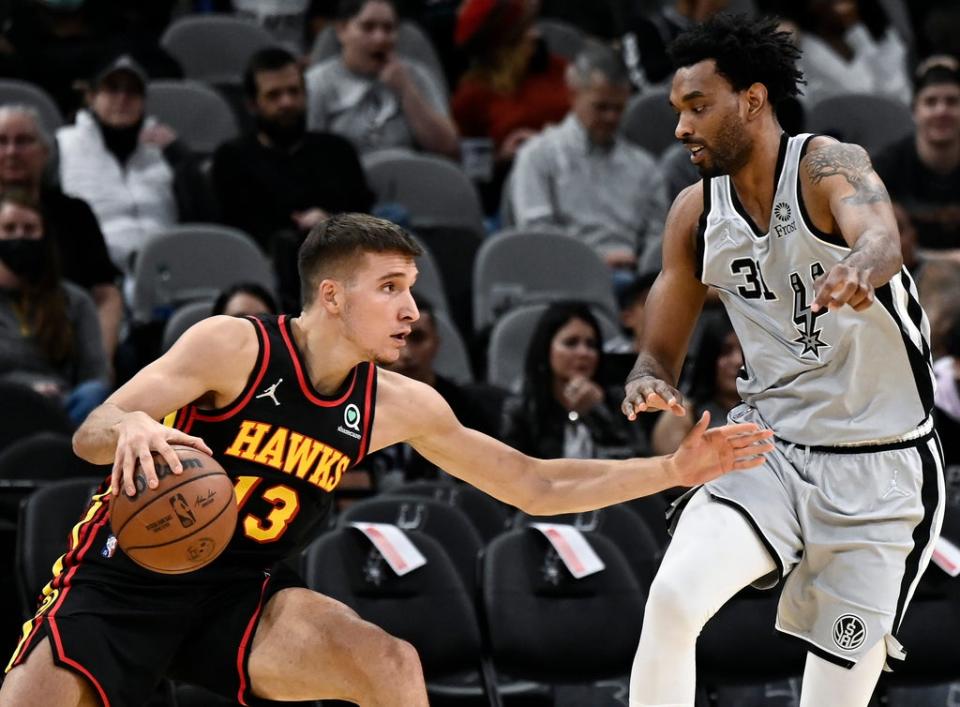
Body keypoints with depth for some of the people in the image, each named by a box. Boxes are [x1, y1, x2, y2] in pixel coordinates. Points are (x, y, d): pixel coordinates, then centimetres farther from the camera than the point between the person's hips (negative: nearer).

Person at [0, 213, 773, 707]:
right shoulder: (235, 347, -17)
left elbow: (537, 486, 5)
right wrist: (136, 433, -48)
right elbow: (92, 433, -23)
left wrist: (675, 469, -2)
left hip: (237, 598, 4)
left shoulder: (399, 407, -3)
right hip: (122, 580, -3)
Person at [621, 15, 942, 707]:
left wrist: (861, 267, -64)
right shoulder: (696, 212, 1)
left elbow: (881, 237, -39)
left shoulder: (827, 166, -16)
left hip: (878, 472, -4)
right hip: (771, 449, 4)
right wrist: (649, 385, -18)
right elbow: (660, 354, 8)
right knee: (673, 598, -23)